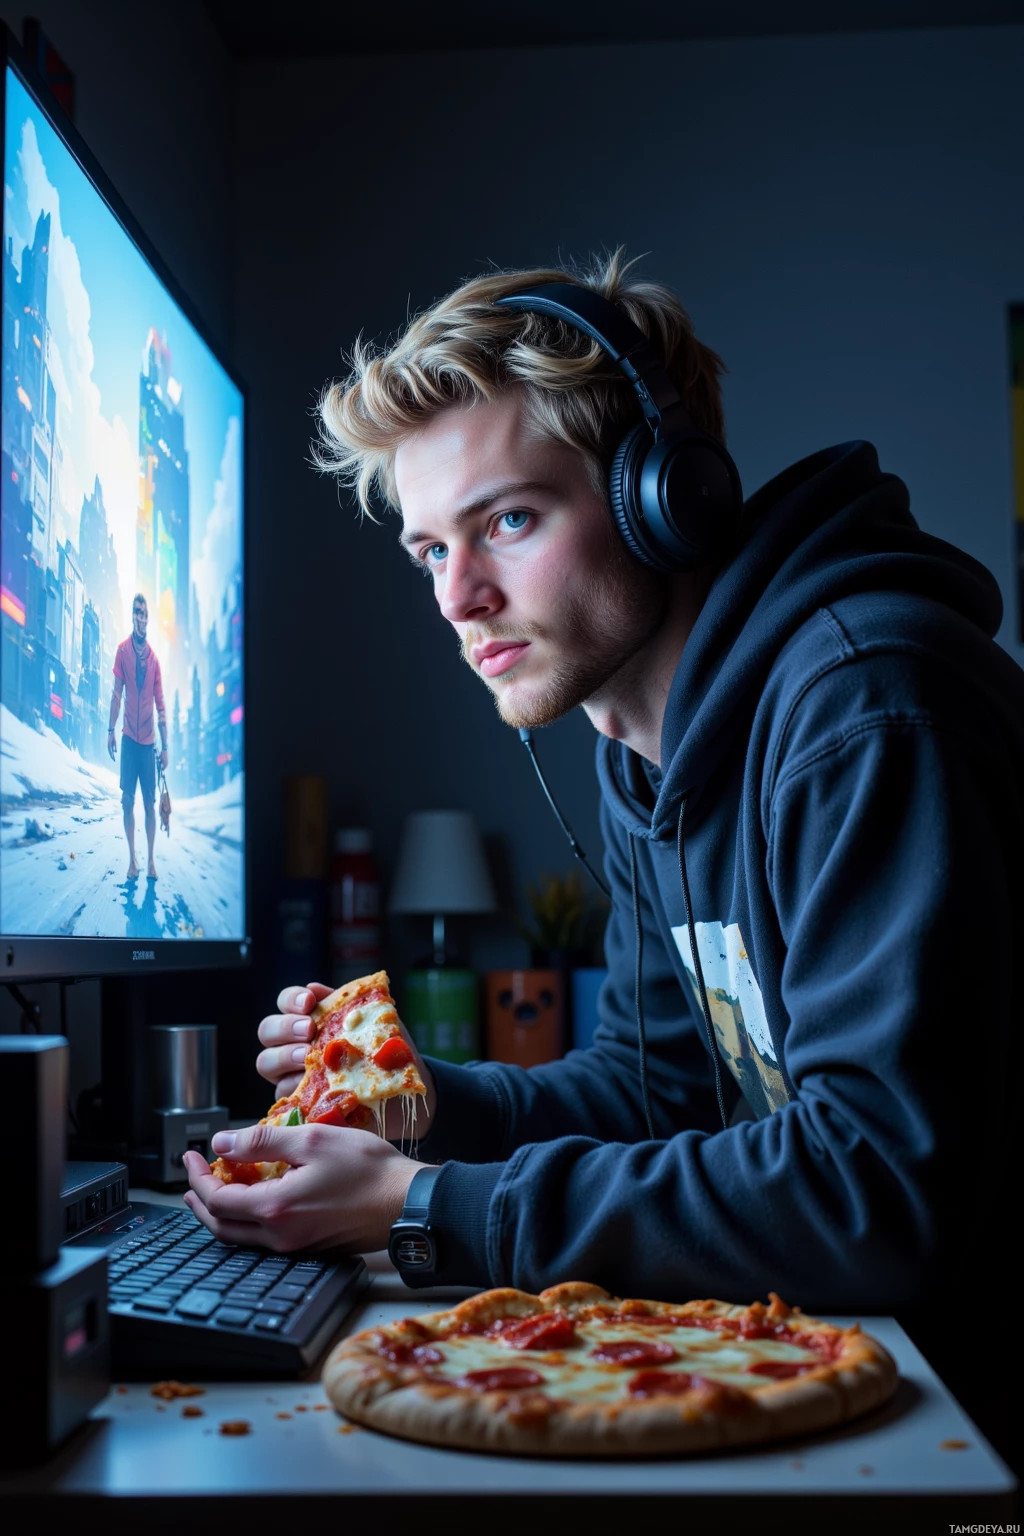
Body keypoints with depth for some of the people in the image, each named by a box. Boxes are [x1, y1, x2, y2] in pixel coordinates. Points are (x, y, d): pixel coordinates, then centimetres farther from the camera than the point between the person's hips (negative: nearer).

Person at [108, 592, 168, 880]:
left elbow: (160, 704, 4)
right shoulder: (123, 650, -2)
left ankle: (151, 859, 7)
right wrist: (111, 730, -7)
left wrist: (164, 746, 3)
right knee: (128, 800, -1)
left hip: (148, 740, 1)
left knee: (150, 802, 2)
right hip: (129, 737, -1)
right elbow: (117, 692, -2)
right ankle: (132, 858, 7)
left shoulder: (154, 657, 2)